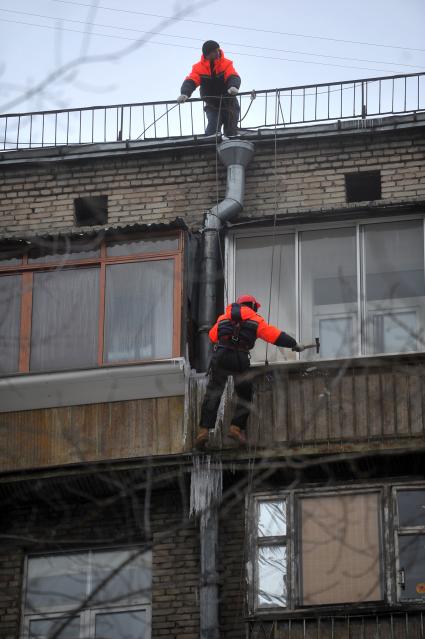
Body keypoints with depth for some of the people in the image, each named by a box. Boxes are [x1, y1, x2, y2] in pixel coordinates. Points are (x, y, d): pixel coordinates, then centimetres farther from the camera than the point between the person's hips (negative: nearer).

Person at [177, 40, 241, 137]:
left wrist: (233, 86, -50)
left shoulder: (226, 64, -11)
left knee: (231, 132, 6)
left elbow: (233, 77, -26)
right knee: (213, 128, -22)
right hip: (212, 106, 0)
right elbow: (190, 81, -20)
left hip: (229, 104, 1)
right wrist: (185, 93, -41)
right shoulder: (199, 67, -9)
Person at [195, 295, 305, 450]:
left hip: (220, 357, 2)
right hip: (240, 360, -2)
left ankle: (204, 429, -7)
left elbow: (212, 336, 31)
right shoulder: (255, 320, 13)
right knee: (244, 396, 14)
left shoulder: (223, 318, 22)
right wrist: (294, 344, 18)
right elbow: (275, 335, 9)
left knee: (213, 394, 5)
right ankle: (237, 427, 2)